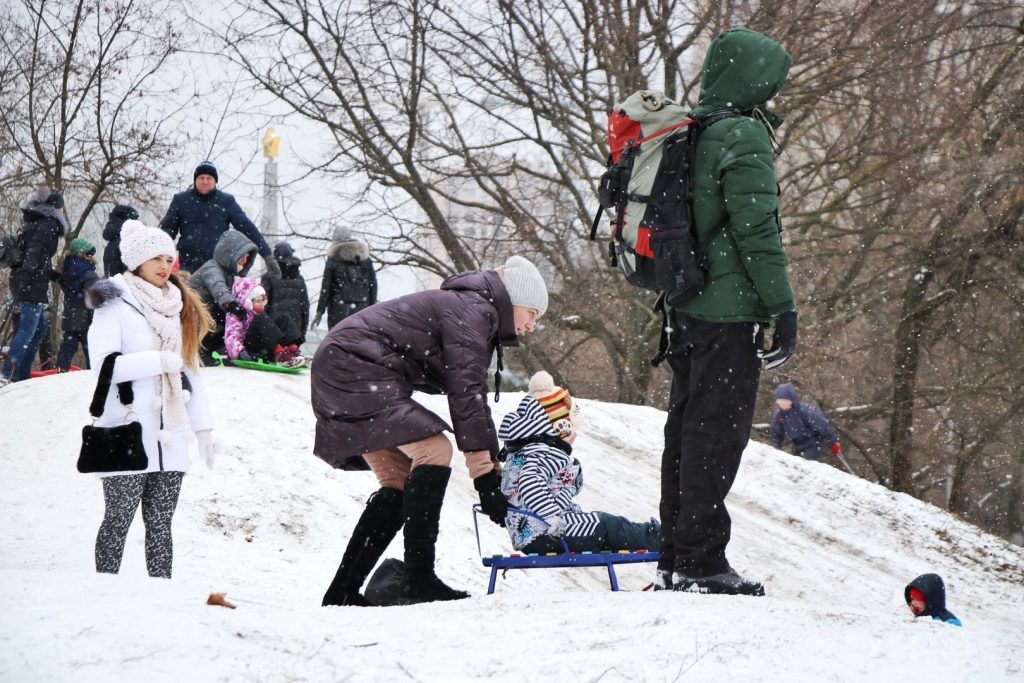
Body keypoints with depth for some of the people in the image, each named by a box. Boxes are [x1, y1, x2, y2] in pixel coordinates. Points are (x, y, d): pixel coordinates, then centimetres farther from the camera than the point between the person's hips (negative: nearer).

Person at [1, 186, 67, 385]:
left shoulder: (33, 221, 21)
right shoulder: (49, 224, -6)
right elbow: (35, 247, -22)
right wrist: (29, 269, -35)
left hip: (24, 281, 9)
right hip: (32, 284, -9)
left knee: (41, 327, 16)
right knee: (28, 329, -12)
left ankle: (21, 374, 12)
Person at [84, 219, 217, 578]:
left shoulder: (178, 307, 17)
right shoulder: (115, 304, -2)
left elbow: (190, 370, 17)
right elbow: (102, 363, -15)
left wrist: (203, 426, 12)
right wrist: (159, 361, -16)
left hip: (169, 437, 5)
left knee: (160, 523, 6)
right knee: (119, 521, -2)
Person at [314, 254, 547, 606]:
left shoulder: (471, 310, 19)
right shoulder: (472, 311, -13)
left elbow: (471, 396, 20)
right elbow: (465, 394, -19)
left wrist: (493, 466, 14)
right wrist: (486, 478, -20)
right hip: (353, 369, -11)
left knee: (401, 482, 8)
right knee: (434, 449, -18)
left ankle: (342, 591, 8)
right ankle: (418, 578, -21)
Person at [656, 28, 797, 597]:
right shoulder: (744, 136, -13)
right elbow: (757, 231, -18)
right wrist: (783, 308, -14)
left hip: (686, 306, 9)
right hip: (729, 308, -9)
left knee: (687, 425, 13)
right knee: (719, 429, -6)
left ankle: (675, 559, 19)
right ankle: (701, 561, -5)